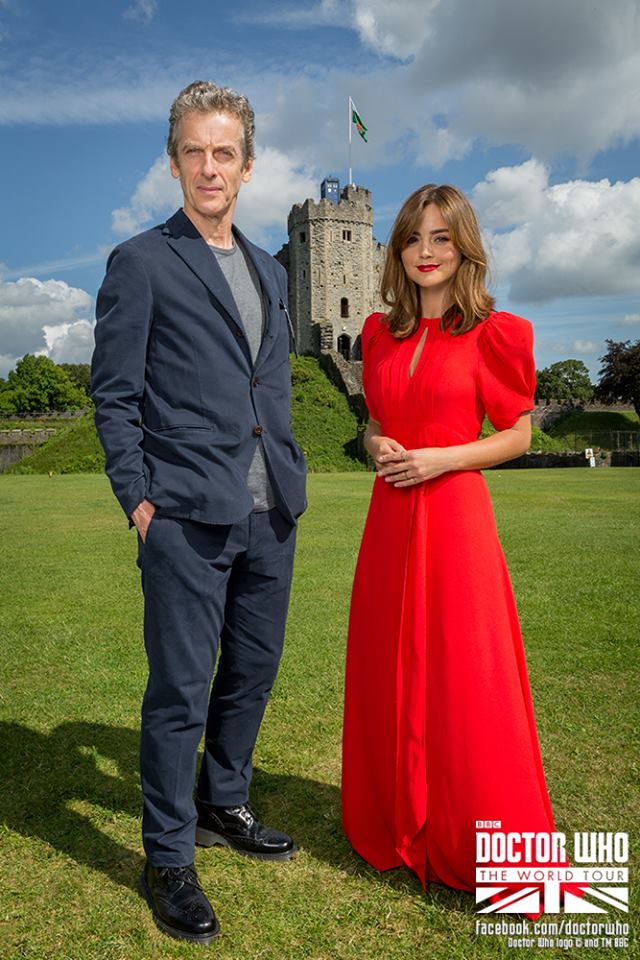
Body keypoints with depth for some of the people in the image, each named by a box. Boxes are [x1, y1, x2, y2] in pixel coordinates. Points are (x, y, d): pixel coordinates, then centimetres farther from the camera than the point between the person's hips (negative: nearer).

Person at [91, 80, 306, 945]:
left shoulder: (269, 271, 18)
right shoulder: (140, 264, 0)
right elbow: (115, 396, -3)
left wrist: (291, 481, 13)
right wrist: (138, 500, -9)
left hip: (269, 516, 7)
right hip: (188, 518, -6)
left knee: (253, 670, 16)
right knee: (180, 691, 2)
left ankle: (224, 807, 38)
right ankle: (168, 860, 22)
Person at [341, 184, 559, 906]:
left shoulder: (490, 333, -2)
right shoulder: (381, 334, 11)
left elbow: (517, 435, 0)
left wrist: (443, 457, -13)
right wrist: (377, 447, -2)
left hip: (454, 515, -5)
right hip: (390, 516, 5)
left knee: (464, 681, 0)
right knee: (389, 675, 12)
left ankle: (476, 852, 21)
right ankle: (397, 825, 34)